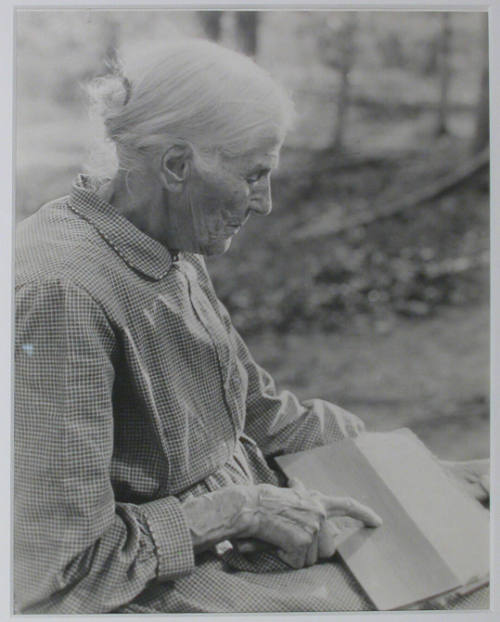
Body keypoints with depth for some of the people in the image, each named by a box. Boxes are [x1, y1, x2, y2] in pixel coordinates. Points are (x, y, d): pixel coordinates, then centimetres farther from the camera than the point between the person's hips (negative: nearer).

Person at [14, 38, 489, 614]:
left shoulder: (173, 255, 3)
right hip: (154, 586, -8)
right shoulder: (60, 293, -27)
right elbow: (59, 574, -25)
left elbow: (260, 411, 13)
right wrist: (240, 508, -20)